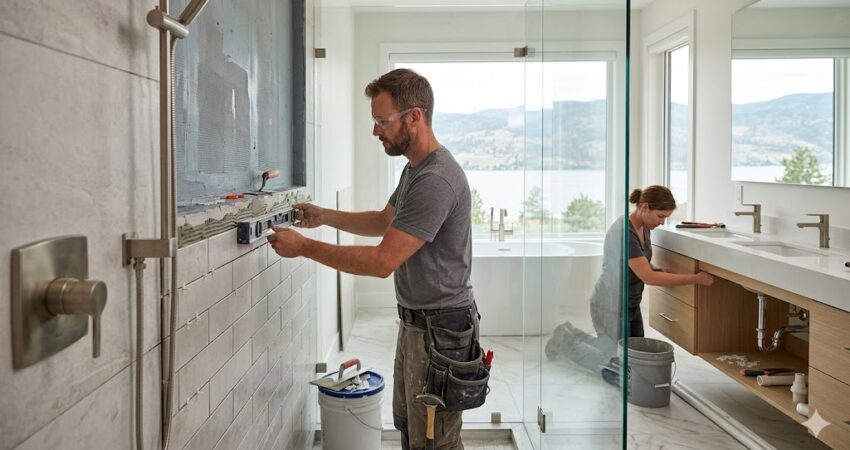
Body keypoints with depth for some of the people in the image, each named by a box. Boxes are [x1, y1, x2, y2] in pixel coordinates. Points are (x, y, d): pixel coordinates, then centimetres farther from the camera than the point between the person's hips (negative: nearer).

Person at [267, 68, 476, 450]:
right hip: (415, 320, 10)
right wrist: (326, 216, 11)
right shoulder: (414, 169, 8)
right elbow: (384, 221, 22)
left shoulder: (436, 180, -26)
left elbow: (383, 261, -28)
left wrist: (305, 247, -20)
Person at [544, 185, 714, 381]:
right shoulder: (623, 232, -28)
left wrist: (659, 270, -6)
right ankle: (566, 339, 16)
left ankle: (574, 335, 28)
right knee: (619, 370, 0)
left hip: (631, 304, 9)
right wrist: (696, 279, -26)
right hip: (610, 306, -9)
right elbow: (648, 278, -29)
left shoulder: (644, 227, 0)